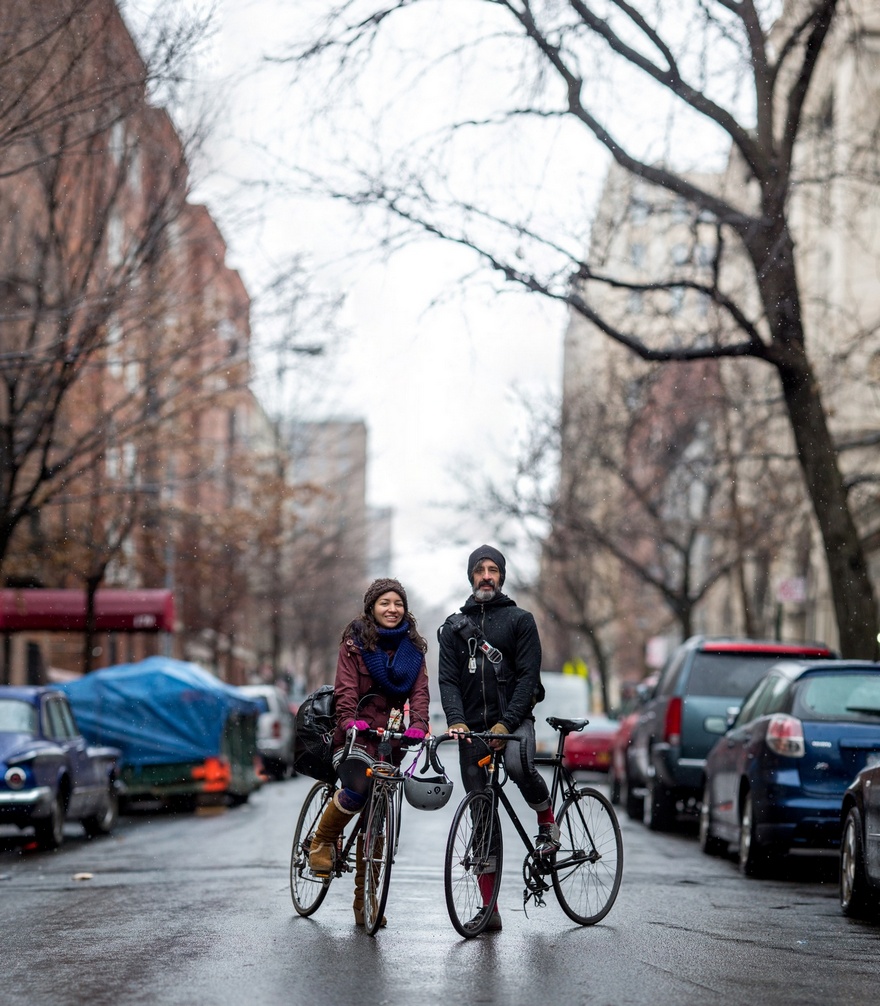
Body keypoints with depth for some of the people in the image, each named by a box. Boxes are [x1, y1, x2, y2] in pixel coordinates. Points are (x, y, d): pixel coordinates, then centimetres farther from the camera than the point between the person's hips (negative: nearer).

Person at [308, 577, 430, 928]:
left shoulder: (412, 647, 10)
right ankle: (323, 840, -3)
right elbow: (346, 688, -11)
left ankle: (364, 897, 12)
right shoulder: (355, 642, -1)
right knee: (358, 789, -31)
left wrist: (418, 724, -18)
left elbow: (419, 691, 1)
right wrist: (350, 720, -30)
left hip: (391, 737, 4)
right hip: (356, 734, -4)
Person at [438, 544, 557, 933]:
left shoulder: (520, 620, 4)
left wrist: (506, 723, -18)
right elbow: (447, 679, 3)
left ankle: (547, 818, -3)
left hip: (514, 717, -3)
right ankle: (489, 907, 5)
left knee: (519, 766, -36)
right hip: (472, 726, 3)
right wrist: (456, 720, -16)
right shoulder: (454, 627, 13)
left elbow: (528, 675, -6)